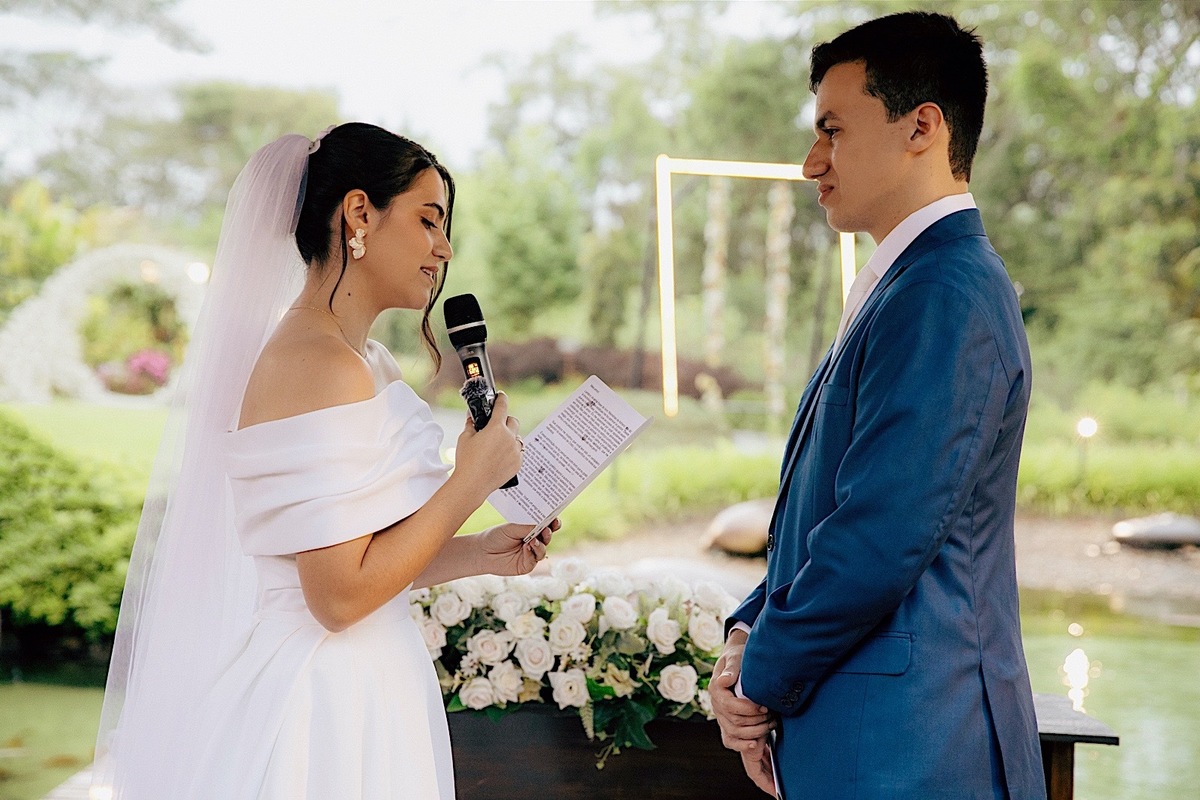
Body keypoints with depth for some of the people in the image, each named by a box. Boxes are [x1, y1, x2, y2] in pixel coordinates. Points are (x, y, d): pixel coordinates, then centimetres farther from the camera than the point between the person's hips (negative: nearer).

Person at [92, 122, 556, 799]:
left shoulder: (363, 361, 10)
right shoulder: (319, 364, -19)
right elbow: (340, 595, -23)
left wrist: (478, 554, 5)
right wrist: (473, 479, -16)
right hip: (327, 712, -10)